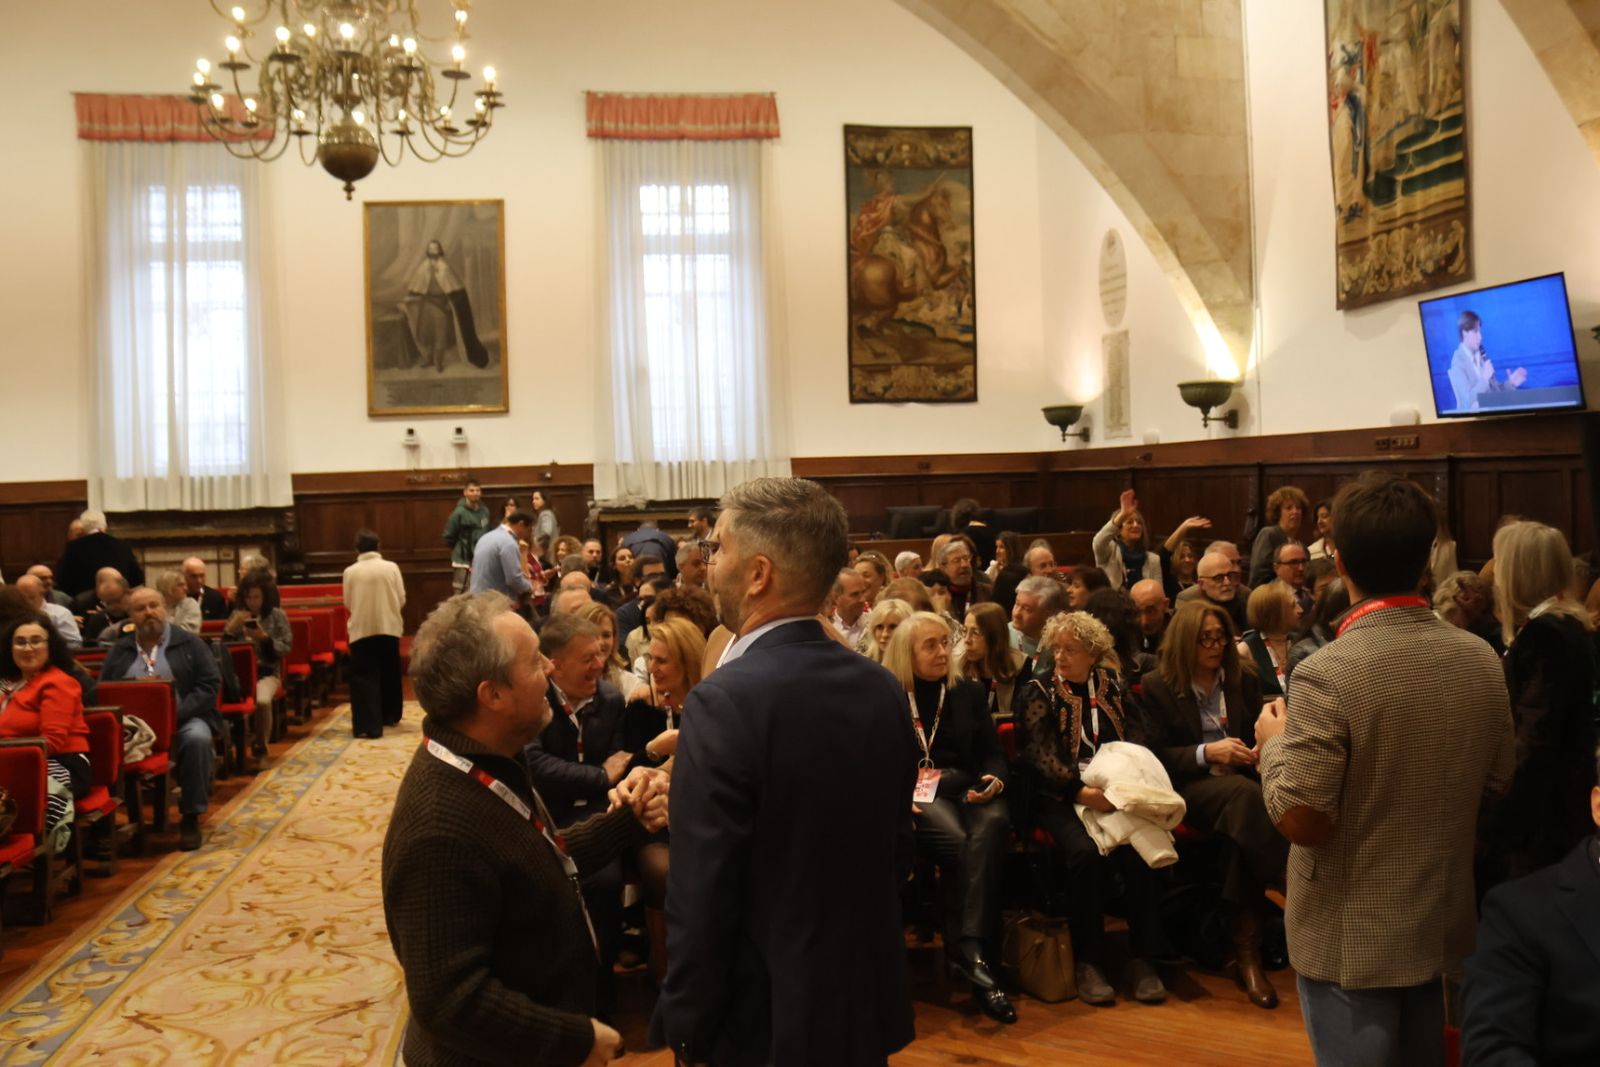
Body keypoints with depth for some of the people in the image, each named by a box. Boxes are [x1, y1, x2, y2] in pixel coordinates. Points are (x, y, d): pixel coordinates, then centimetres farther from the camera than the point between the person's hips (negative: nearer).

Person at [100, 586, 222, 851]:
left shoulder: (190, 644, 9)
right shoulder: (118, 651, 17)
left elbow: (209, 685, 0)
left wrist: (177, 713, -15)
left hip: (182, 722, -2)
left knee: (197, 738, -35)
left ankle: (190, 817, -20)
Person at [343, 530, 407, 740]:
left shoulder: (351, 571, -4)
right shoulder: (391, 567, -3)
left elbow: (348, 603, 3)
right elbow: (401, 599, 0)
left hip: (361, 629, -2)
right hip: (389, 627, 2)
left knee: (364, 677, 0)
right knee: (390, 673, 17)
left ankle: (369, 725, -8)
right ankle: (390, 716, 30)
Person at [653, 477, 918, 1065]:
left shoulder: (725, 701, -23)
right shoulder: (883, 689, -3)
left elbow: (700, 896, -21)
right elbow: (896, 851, 7)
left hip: (764, 1019, -6)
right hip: (867, 1000, 6)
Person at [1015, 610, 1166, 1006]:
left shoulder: (1111, 685, 13)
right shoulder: (1038, 690, 2)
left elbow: (1131, 741, 11)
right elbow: (1041, 755, -9)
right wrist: (1082, 792, -25)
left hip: (1112, 791, 3)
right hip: (1060, 796, -3)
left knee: (1139, 847, -27)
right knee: (1085, 851, -31)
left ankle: (1142, 956, -13)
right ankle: (1088, 961, -15)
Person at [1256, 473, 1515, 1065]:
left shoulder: (1327, 674, -25)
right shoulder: (1481, 659, -5)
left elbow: (1301, 820, -23)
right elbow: (1499, 784, 6)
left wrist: (1274, 744, -8)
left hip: (1350, 940, -5)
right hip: (1440, 924, 6)